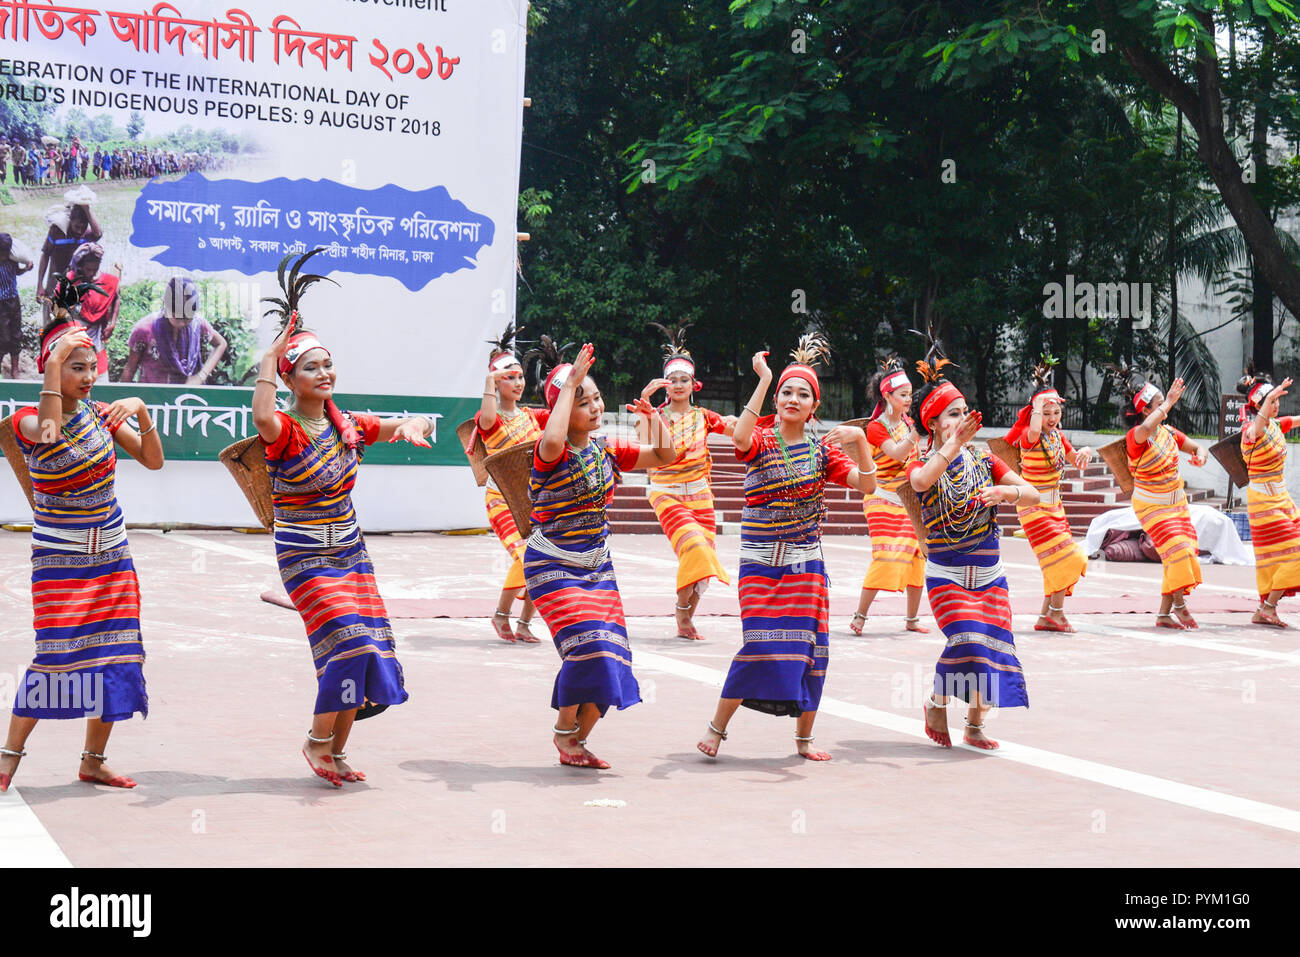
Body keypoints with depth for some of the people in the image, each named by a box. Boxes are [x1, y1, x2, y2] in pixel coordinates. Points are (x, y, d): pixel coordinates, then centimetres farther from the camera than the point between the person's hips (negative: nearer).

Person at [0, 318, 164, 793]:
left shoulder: (100, 413, 3)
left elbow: (153, 460, 0)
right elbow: (48, 430, -35)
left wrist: (141, 412, -16)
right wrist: (53, 363, -35)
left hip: (111, 557, 5)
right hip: (59, 558, -5)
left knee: (116, 656, 4)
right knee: (56, 654, -11)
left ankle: (94, 759, 17)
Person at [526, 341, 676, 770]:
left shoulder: (606, 448, 4)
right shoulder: (552, 452, -15)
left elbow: (665, 456, 8)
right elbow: (551, 441, -42)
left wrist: (656, 417, -9)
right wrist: (569, 383, -34)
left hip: (598, 565, 7)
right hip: (554, 567, -7)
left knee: (611, 656, 1)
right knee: (588, 647, -19)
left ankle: (578, 740, 18)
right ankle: (563, 731, 5)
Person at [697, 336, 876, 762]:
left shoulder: (822, 449, 6)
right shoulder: (761, 440, -3)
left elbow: (867, 485, -2)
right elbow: (740, 438, -28)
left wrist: (860, 440, -17)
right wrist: (763, 380, -28)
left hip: (806, 563, 3)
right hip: (761, 562, -3)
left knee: (810, 650, 3)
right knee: (761, 645, -13)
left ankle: (804, 738, 17)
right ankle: (717, 727, 3)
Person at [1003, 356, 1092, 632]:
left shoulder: (1057, 435, 7)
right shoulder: (1028, 436, -17)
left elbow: (1076, 461, 18)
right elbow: (1034, 431, -43)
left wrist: (1084, 452, -5)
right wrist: (1038, 404, -28)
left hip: (1054, 504, 8)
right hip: (1033, 505, -8)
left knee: (1061, 562, 8)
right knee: (1063, 557, -13)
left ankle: (1046, 615, 16)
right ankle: (1056, 612, -1)